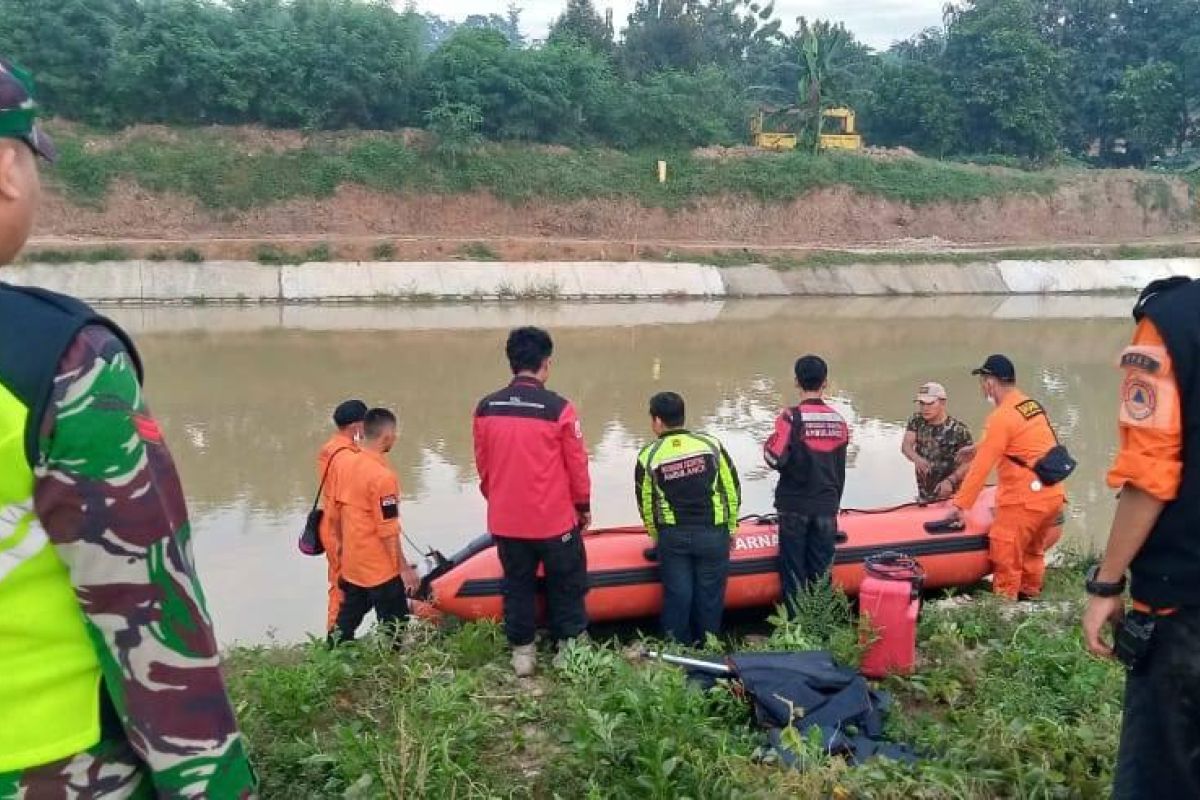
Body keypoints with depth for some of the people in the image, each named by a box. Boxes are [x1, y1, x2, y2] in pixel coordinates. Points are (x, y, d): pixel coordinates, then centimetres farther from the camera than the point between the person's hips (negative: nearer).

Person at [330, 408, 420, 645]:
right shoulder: (383, 476, -22)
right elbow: (388, 531, -20)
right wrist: (404, 568, -12)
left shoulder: (347, 464, 2)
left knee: (345, 622, 19)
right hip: (380, 569, -8)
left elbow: (337, 512, 11)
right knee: (395, 629, 5)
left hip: (351, 564, 8)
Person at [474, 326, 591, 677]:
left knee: (517, 585, 17)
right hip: (554, 519, -3)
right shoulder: (558, 409, -16)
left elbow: (483, 466, 7)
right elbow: (577, 464, -7)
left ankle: (521, 653, 25)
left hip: (505, 521, 4)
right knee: (566, 584, 15)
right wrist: (584, 506, 8)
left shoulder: (485, 408, -3)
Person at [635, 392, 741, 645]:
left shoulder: (648, 456, -4)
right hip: (713, 534, 0)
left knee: (677, 595, 9)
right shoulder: (711, 445, -2)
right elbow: (733, 491, 2)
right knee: (710, 594, 11)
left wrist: (658, 537, 19)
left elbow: (646, 504, 4)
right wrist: (731, 528, 14)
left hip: (672, 536, 0)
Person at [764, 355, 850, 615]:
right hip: (826, 507, 4)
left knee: (793, 569, 6)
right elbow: (840, 471, 11)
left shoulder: (791, 418, -12)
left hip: (794, 506, -4)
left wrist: (768, 445, 2)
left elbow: (775, 459, -19)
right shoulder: (839, 421, 3)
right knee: (821, 571, 11)